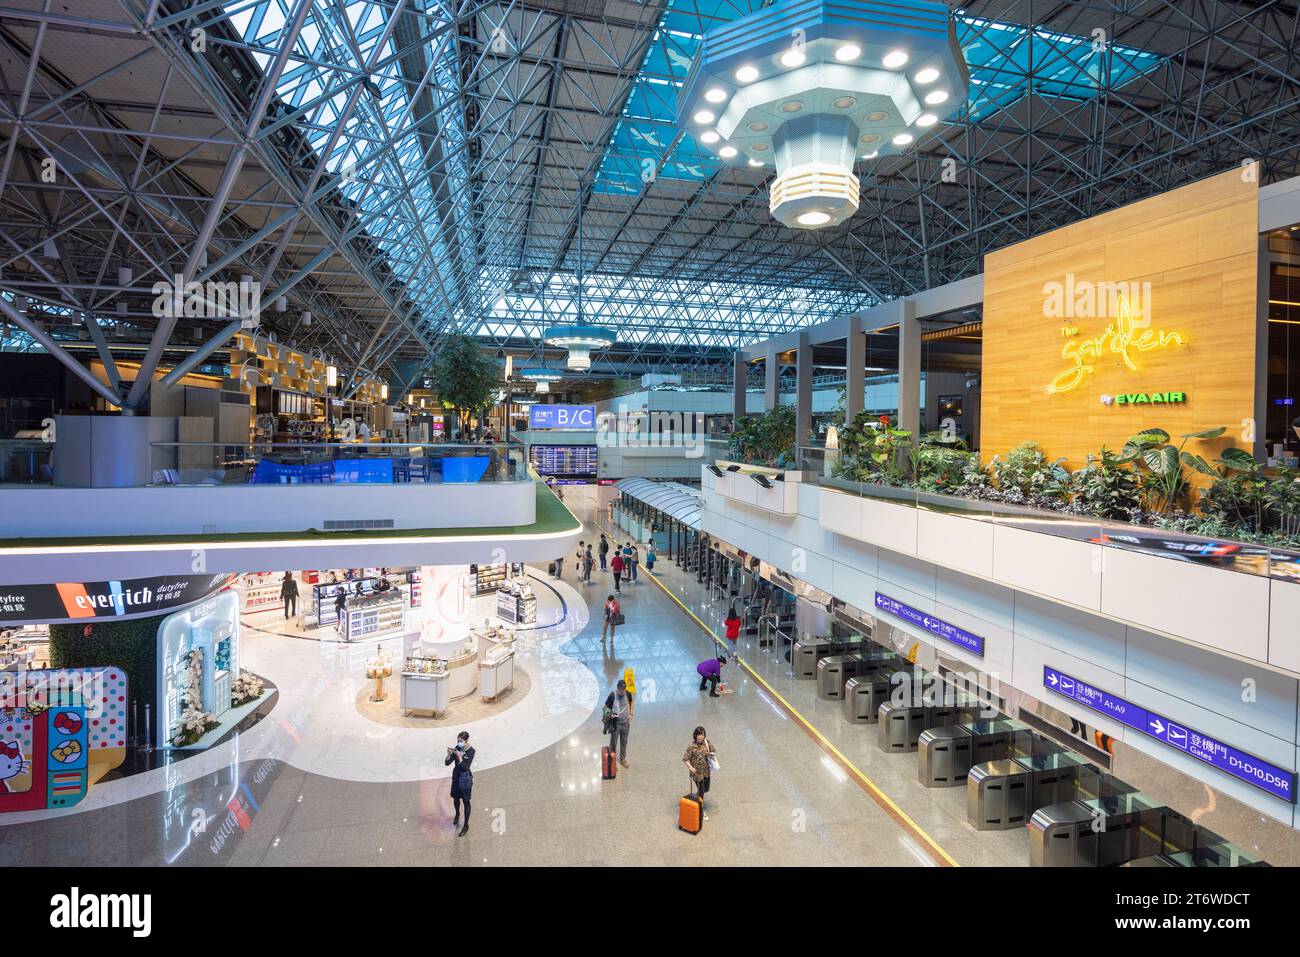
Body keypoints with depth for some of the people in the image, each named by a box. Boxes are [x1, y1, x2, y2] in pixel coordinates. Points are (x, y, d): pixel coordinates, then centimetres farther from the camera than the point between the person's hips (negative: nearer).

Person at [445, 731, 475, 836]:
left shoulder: (471, 751, -20)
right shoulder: (457, 748, -7)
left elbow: (465, 767, -24)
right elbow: (447, 763, -8)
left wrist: (459, 757, -37)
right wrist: (449, 755, -28)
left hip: (465, 778, -5)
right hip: (456, 776, 5)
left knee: (466, 801, 4)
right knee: (455, 798, 20)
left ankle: (466, 825, 16)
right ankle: (457, 814, 50)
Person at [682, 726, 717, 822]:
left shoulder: (706, 742, -6)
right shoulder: (691, 746, -22)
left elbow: (713, 751, 9)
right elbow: (685, 759, -19)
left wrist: (712, 754, -14)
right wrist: (690, 767, -35)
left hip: (706, 771, 6)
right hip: (697, 772, -6)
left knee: (705, 789, 23)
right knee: (701, 792, 4)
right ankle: (701, 812, 23)